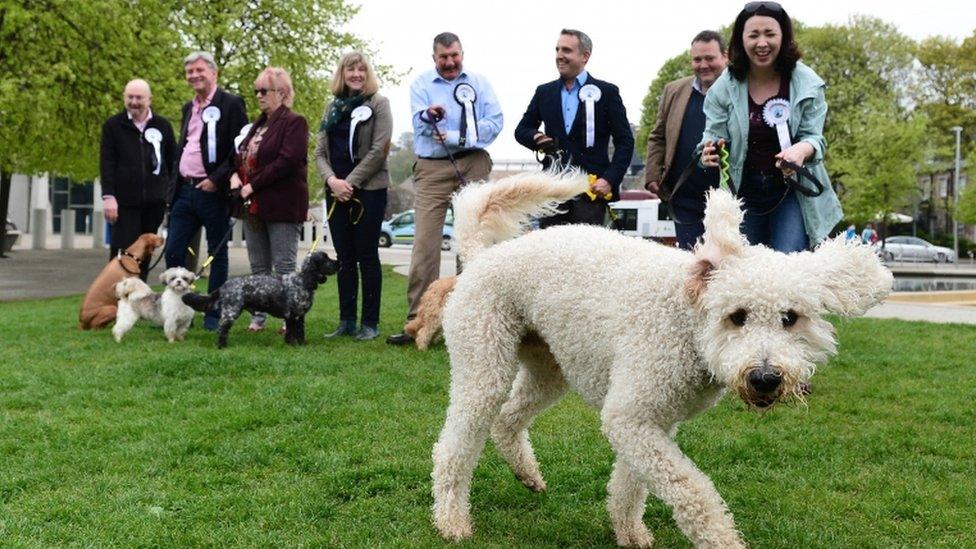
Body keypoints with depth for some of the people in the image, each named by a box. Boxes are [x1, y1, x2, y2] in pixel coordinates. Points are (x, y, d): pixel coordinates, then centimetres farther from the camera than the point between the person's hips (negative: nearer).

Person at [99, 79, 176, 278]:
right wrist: (108, 196, -10)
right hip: (125, 200, -2)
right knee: (123, 252, -6)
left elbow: (173, 162, 12)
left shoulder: (163, 126, 9)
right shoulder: (112, 126, 4)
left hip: (154, 200, 2)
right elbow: (106, 164, -1)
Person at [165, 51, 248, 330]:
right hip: (184, 190, 7)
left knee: (217, 254, 4)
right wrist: (174, 185, 13)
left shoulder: (231, 104, -6)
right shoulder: (188, 107, 18)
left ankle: (213, 315, 11)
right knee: (173, 252, 4)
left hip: (213, 191, -7)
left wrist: (217, 179, -18)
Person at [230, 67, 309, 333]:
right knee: (258, 268, 11)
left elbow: (288, 161, -18)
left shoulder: (294, 122, -6)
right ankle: (258, 317, 16)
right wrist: (235, 174, 3)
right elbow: (242, 156, 27)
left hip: (282, 206, -8)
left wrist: (253, 185, -16)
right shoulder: (258, 125, 19)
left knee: (284, 267, -6)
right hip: (254, 206, 8)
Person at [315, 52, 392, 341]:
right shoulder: (332, 107, 15)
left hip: (369, 189, -5)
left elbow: (379, 150, -9)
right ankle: (346, 320, 13)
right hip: (337, 190, 5)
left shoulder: (378, 103, 0)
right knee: (344, 257, 7)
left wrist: (350, 182, -13)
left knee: (367, 256, -2)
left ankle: (370, 322, 4)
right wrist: (332, 180, -7)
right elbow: (320, 151, 12)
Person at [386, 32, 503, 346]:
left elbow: (495, 121, 2)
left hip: (473, 165, 1)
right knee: (425, 243, -9)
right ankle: (418, 320, -9)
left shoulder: (479, 83, 15)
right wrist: (429, 115, -25)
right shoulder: (421, 84, 14)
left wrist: (458, 138, -8)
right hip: (432, 168, -1)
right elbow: (419, 122, -2)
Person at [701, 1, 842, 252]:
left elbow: (814, 137, -5)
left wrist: (803, 150, -29)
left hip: (792, 192, -2)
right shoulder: (725, 87, -4)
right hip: (744, 192, 2)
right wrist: (710, 152, -27)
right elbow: (714, 136, -2)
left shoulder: (807, 83, -6)